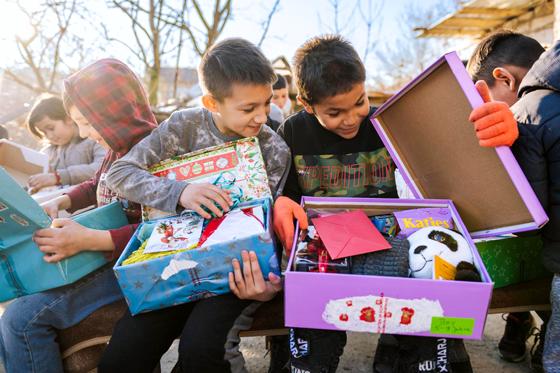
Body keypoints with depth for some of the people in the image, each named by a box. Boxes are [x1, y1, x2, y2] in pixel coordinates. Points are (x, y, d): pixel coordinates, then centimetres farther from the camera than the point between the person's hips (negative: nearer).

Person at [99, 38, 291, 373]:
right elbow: (119, 173, -6)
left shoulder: (275, 150, -5)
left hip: (237, 264, -2)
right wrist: (179, 191, -23)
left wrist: (260, 279, -27)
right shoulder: (185, 126, -4)